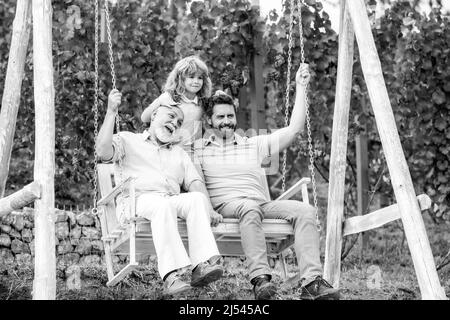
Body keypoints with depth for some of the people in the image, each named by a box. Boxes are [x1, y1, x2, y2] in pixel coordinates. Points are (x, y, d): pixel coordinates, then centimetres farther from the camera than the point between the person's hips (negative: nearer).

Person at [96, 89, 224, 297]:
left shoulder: (179, 154, 33)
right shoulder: (128, 141, 20)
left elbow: (195, 183, 18)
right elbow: (103, 152, -2)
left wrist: (208, 210, -1)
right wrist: (111, 112, -5)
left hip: (173, 201, 4)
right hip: (138, 200, -4)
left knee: (197, 198, -29)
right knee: (162, 204, -38)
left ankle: (202, 266, -43)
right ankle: (171, 276, -50)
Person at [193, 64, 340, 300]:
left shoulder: (254, 145, 23)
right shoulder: (197, 148, 18)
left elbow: (293, 129, 18)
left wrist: (300, 88, 14)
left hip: (261, 204, 4)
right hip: (224, 204, -3)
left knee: (304, 210, -24)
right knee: (250, 208, -40)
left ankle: (311, 283, -36)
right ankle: (260, 278, -50)